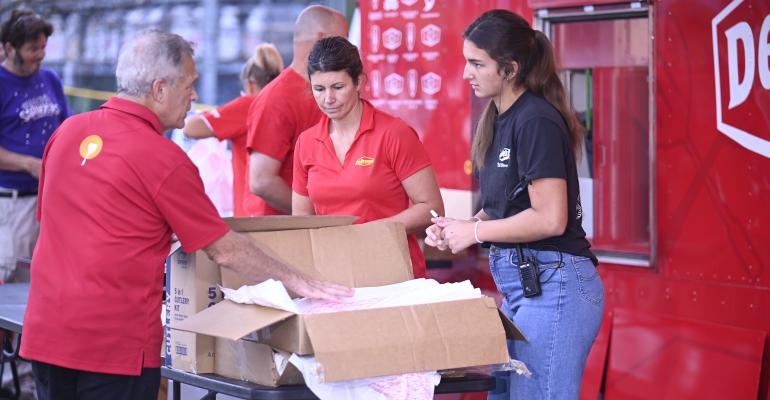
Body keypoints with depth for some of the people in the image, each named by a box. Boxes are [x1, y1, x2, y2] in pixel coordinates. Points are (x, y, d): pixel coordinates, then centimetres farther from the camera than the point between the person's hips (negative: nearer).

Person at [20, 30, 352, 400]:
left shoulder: (67, 131, 6)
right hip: (115, 342, -6)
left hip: (43, 331, 6)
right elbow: (225, 250, -8)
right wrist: (296, 282, 3)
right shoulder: (163, 159, -12)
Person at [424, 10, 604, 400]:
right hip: (520, 281, 10)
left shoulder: (537, 121, -15)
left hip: (552, 284, -10)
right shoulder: (499, 119, 13)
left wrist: (475, 232, -11)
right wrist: (457, 228, 4)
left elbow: (550, 219, -20)